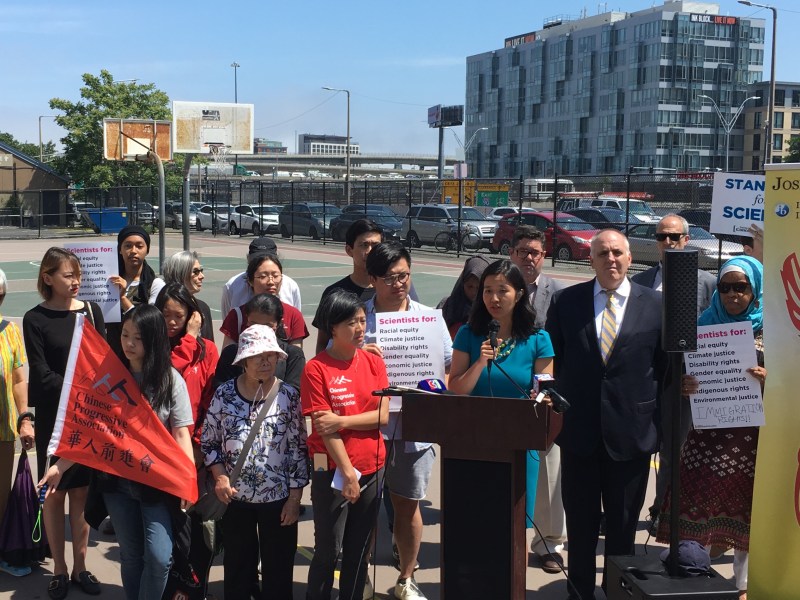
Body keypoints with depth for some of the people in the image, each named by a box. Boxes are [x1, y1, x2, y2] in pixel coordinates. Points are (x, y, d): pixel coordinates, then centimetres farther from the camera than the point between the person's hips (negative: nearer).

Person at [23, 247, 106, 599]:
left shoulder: (91, 311, 4)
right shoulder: (35, 319, -5)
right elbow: (42, 375, -10)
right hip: (54, 418, -2)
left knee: (82, 491, 8)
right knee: (55, 493, 6)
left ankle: (80, 567, 19)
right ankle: (59, 570, 17)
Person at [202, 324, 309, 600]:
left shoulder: (289, 396, -7)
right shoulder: (224, 394, -3)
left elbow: (299, 449, -5)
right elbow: (209, 441, 5)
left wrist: (295, 497, -7)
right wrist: (220, 476, -9)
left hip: (279, 497, -1)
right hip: (234, 496, 1)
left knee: (278, 568, 10)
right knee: (237, 566, 16)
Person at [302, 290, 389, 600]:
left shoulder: (374, 362, 4)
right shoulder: (316, 368, -9)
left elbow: (382, 415, -3)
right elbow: (324, 428, -12)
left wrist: (342, 421, -16)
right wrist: (348, 472, -15)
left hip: (372, 468, 4)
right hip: (333, 470, -4)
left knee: (360, 549, 12)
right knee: (328, 549, 3)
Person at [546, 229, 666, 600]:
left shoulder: (656, 305, -1)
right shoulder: (565, 301, 1)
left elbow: (667, 368, 2)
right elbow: (551, 361, 5)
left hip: (631, 434, 0)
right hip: (578, 431, 1)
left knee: (623, 527, 12)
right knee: (580, 524, 13)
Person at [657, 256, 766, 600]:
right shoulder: (705, 324, 5)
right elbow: (687, 372, 8)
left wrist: (769, 379, -20)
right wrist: (684, 385, -14)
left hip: (752, 435, -1)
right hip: (708, 432, 1)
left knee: (745, 508, 10)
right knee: (698, 502, 0)